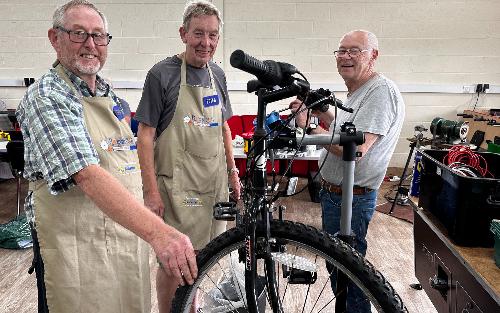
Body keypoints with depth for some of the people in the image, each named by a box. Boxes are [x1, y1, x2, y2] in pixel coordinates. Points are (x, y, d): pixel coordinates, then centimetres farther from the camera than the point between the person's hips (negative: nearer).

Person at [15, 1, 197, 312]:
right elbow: (88, 176, -29)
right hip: (77, 251, -7)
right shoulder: (46, 97, -15)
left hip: (130, 237, 7)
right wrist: (158, 232, -39)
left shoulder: (109, 94, 10)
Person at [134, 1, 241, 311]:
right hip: (178, 188, -5)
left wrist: (233, 172, 13)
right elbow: (145, 135, -10)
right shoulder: (162, 73, -9)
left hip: (214, 185, 6)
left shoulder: (217, 74, 9)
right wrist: (152, 191, -13)